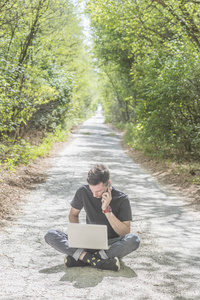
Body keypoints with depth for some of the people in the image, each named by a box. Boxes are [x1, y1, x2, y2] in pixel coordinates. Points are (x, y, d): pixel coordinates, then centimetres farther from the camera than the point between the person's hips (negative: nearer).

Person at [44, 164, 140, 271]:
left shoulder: (122, 199, -12)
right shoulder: (83, 191, -4)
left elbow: (126, 233, -16)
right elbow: (73, 215, 11)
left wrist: (107, 210, -24)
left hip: (112, 244, -2)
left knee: (133, 240, -37)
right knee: (50, 235, -19)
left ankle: (81, 258, -31)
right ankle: (96, 261, -35)